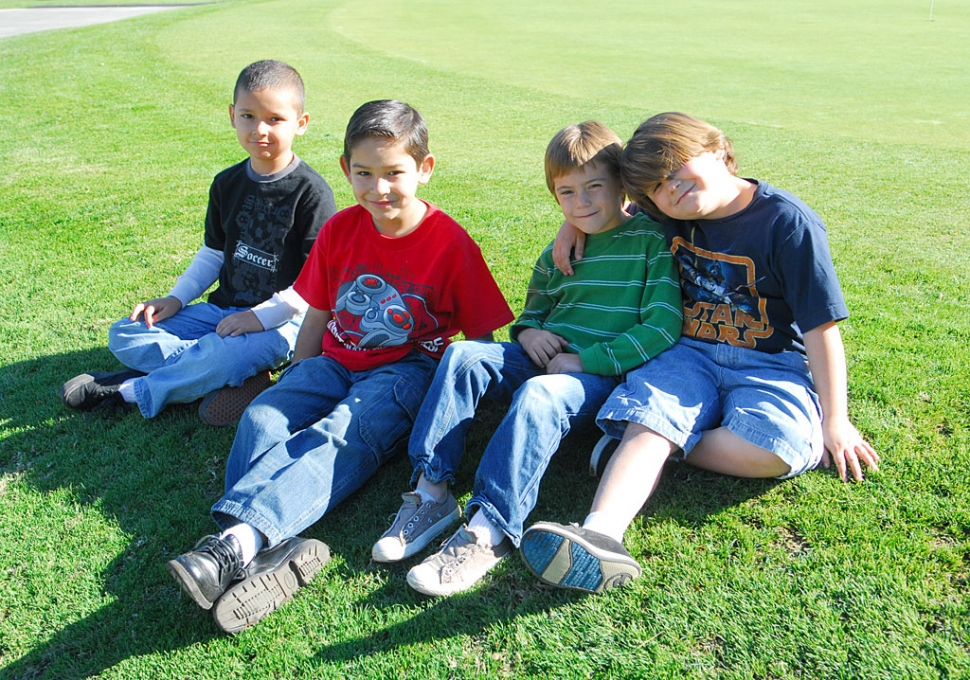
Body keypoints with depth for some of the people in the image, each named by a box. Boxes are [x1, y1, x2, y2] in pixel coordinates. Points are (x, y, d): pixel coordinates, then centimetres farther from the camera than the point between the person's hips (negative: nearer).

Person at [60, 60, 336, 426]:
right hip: (224, 308, 8)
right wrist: (176, 298, 7)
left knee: (223, 354, -37)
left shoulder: (311, 191, -13)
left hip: (281, 318, -7)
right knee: (124, 335, 0)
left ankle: (127, 391, -13)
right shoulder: (227, 183, 9)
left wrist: (263, 315, -21)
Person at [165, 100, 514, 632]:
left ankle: (239, 539, -48)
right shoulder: (339, 230, 5)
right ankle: (276, 552, -44)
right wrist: (294, 383, 6)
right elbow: (317, 316, 14)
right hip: (338, 362, 5)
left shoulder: (449, 241, -8)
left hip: (407, 370, -4)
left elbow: (480, 337, -3)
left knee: (343, 436, -33)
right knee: (263, 417, -23)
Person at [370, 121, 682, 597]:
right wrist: (527, 332, 4)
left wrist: (586, 360, -16)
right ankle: (430, 492, -24)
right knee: (462, 355, -19)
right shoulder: (557, 254, 17)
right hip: (545, 359, 6)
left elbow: (662, 328, -11)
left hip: (604, 375, -6)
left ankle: (489, 531, -40)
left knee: (540, 395, -37)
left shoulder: (651, 241, -2)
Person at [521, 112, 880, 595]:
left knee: (768, 451, -34)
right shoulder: (671, 219, 6)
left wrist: (835, 422, -6)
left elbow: (821, 327, -7)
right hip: (691, 353, 3)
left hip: (773, 364, -3)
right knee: (646, 422, -28)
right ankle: (600, 533, -49)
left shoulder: (788, 222, -9)